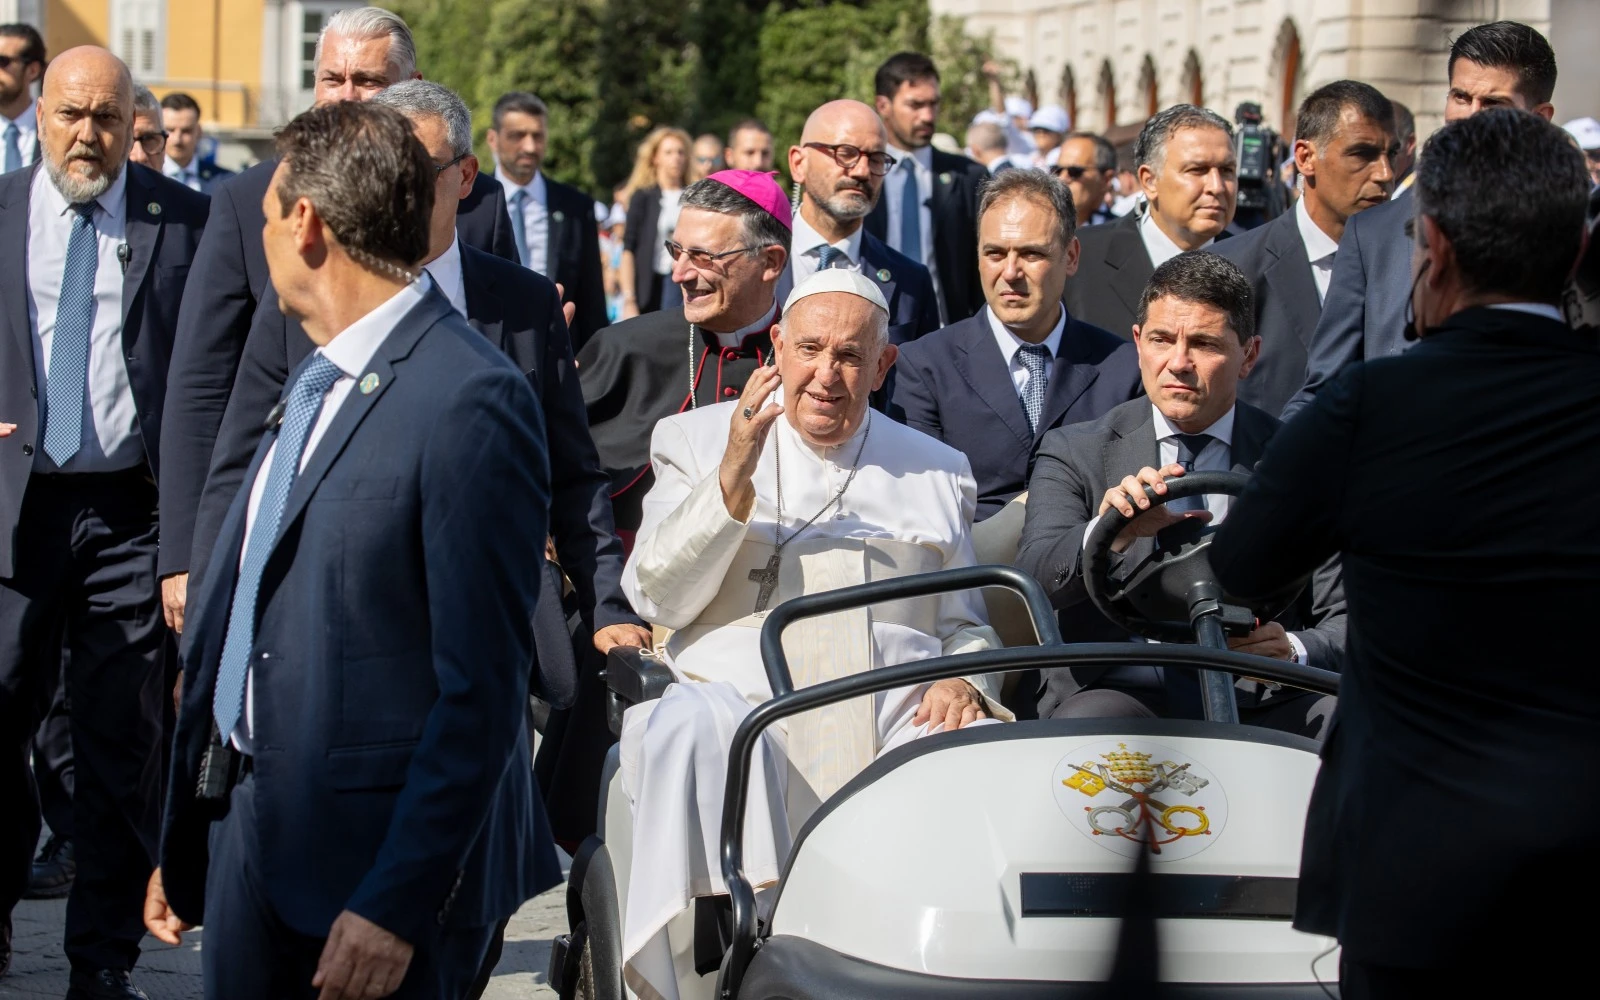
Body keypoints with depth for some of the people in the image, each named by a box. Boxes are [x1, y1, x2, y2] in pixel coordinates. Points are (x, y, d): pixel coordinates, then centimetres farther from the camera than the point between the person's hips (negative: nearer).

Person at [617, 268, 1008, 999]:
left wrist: (962, 680, -1)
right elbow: (658, 598, 5)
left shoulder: (937, 472, 24)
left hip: (900, 720, 2)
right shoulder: (695, 440, 18)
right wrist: (732, 479, -8)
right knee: (690, 727, -38)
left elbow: (967, 622, 23)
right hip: (742, 699, -1)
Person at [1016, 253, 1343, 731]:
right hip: (1120, 694, -1)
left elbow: (1346, 620, 5)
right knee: (1083, 727, -35)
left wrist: (1294, 653, -20)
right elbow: (1034, 577, -10)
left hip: (1257, 702, 1)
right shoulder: (1074, 453, 8)